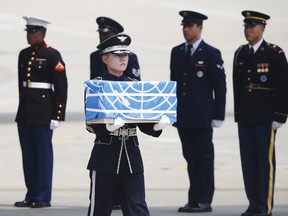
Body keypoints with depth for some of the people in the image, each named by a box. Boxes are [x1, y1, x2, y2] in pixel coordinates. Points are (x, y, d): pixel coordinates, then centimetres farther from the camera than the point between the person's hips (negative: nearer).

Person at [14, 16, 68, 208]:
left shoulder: (52, 55, -7)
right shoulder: (24, 54, 13)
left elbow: (62, 87, -8)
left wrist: (58, 115, -12)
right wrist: (23, 106, 17)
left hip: (43, 112, -7)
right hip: (25, 112, 7)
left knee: (44, 153, -2)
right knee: (28, 154, 8)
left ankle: (43, 197, 1)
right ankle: (31, 195, 13)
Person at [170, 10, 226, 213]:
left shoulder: (211, 54, -4)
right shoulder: (177, 52, 12)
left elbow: (220, 86, -5)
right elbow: (174, 81, 15)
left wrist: (218, 116, -8)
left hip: (202, 117, -5)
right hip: (182, 116, 5)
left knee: (204, 157, 0)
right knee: (190, 158, 8)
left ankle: (204, 201, 2)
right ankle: (194, 200, 11)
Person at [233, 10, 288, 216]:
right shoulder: (240, 54, 12)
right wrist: (238, 113, 12)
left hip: (265, 117, -6)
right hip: (245, 118, 6)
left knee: (265, 160, -5)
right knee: (248, 161, 6)